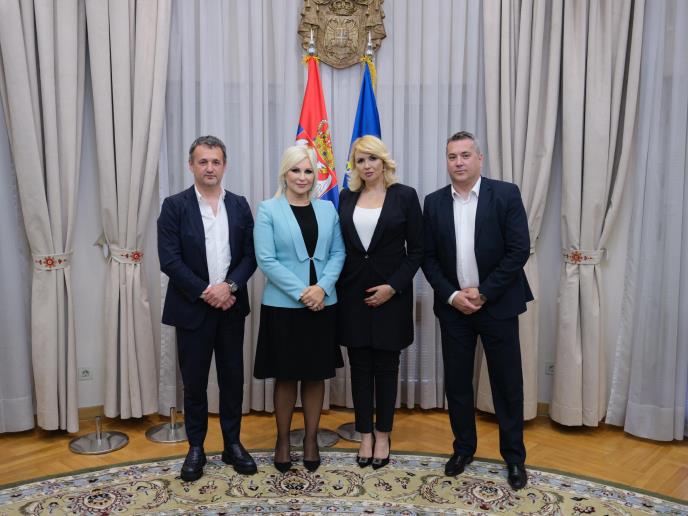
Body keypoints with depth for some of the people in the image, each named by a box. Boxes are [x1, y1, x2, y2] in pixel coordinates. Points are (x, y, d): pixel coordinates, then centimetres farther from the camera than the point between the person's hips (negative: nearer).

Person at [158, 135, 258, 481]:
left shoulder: (239, 205, 6)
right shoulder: (175, 206, -4)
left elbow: (250, 255, 2)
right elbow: (169, 260, -10)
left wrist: (229, 286, -14)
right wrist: (205, 292, -15)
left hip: (231, 306, 3)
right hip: (192, 308, -2)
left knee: (232, 377, 10)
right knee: (194, 382, 8)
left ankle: (233, 444, 25)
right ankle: (196, 448, 23)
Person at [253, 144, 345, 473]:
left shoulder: (327, 209, 7)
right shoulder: (268, 210, -3)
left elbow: (338, 253, 4)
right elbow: (266, 260, -10)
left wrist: (322, 287, -12)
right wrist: (300, 292, -16)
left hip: (322, 304, 3)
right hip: (283, 305, -3)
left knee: (316, 375, 10)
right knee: (286, 376, 7)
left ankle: (311, 439, 26)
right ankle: (282, 440, 24)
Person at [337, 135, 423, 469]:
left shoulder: (404, 195, -3)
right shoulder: (346, 197, 7)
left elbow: (416, 250, -3)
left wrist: (393, 286, -12)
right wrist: (336, 288, 0)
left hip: (391, 292, -2)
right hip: (353, 292, 3)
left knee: (386, 365, 7)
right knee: (360, 366, 8)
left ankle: (383, 435, 21)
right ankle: (365, 434, 21)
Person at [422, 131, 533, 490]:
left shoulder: (506, 195, -6)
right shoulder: (434, 202, 4)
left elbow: (519, 250, -10)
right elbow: (428, 258, 3)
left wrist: (483, 293, -13)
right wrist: (452, 296, -9)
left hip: (497, 304, -2)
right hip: (453, 307, 3)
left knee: (507, 382, 6)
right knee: (456, 380, 10)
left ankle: (514, 456, 22)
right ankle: (464, 448, 28)